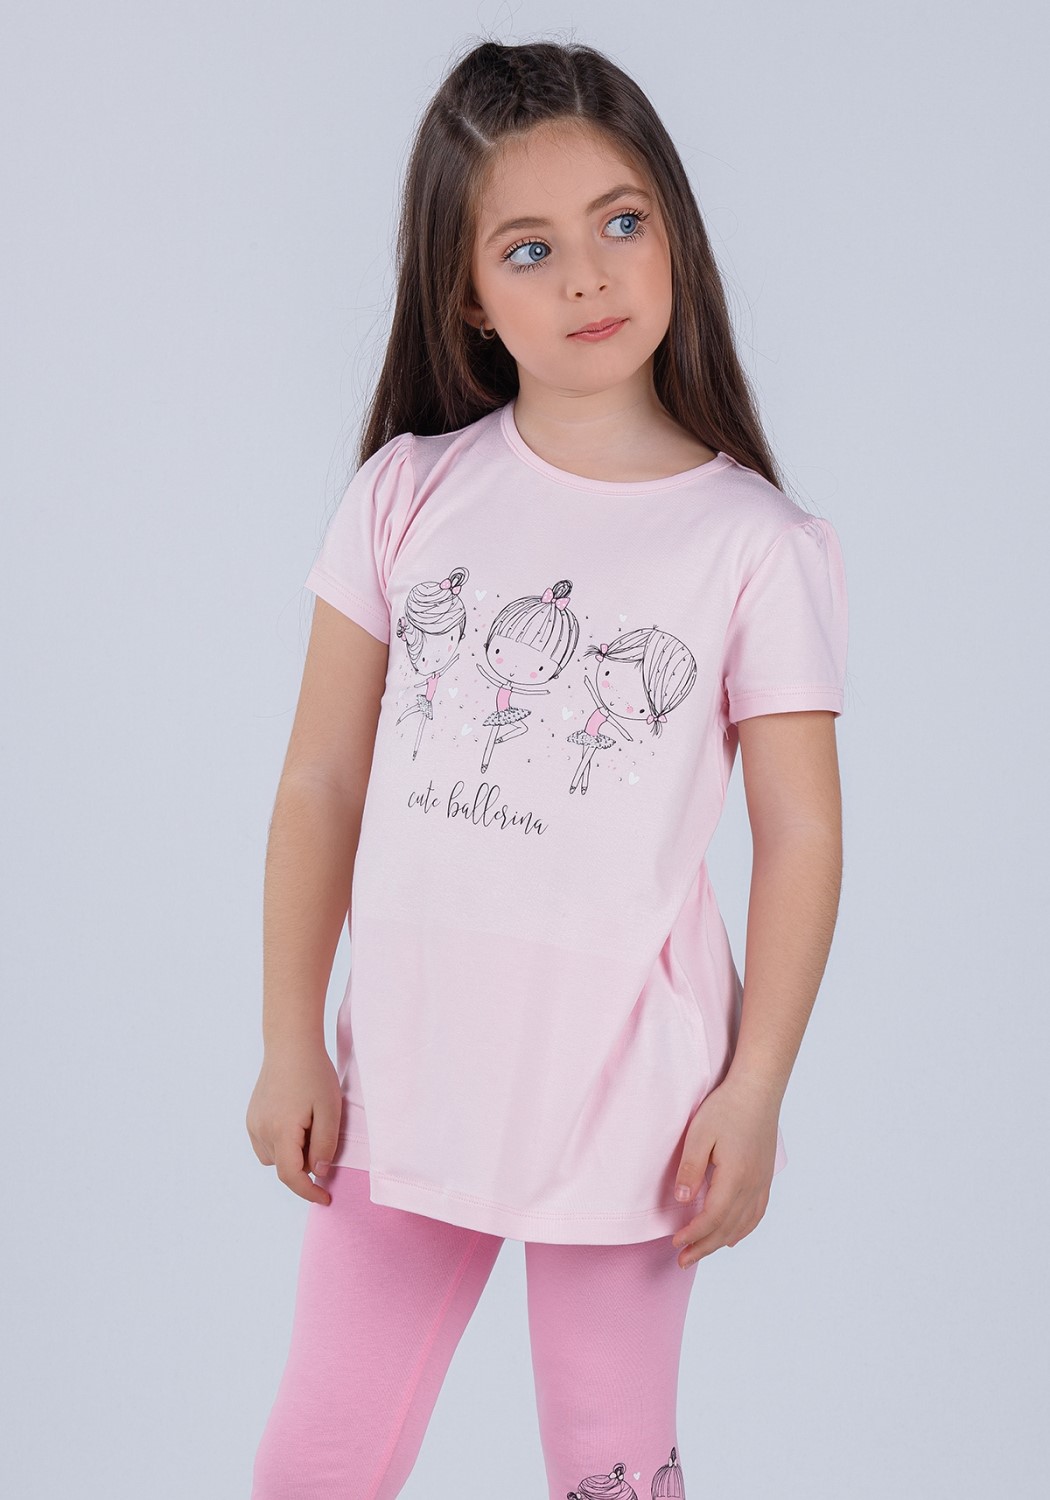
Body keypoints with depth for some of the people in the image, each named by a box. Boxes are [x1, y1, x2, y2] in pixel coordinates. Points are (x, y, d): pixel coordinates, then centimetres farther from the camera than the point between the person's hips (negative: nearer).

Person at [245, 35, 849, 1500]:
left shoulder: (759, 546, -7)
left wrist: (755, 1091, -7)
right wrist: (291, 1044, 2)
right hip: (407, 1052, 2)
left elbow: (800, 834, -4)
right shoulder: (411, 495, 0)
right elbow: (321, 786, 3)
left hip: (627, 1075, -2)